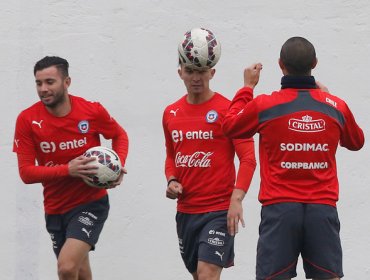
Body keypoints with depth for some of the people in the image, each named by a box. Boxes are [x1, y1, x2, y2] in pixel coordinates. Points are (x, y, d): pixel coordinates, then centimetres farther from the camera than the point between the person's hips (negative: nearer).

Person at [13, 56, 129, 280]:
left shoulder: (93, 111, -11)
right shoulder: (27, 120, -10)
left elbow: (120, 136, 9)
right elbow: (26, 172, -13)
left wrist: (118, 166, -10)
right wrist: (67, 170, -26)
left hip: (91, 203, -3)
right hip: (55, 209, 3)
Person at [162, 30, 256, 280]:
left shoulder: (227, 109, -8)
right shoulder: (171, 113, 9)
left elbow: (248, 159, -12)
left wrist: (236, 198, -25)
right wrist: (171, 181, 3)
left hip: (219, 210, -6)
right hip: (185, 210, 6)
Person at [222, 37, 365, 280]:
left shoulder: (263, 106, -5)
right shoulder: (336, 106, 1)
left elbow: (230, 126, 16)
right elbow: (356, 142, 23)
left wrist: (247, 87, 27)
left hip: (280, 208, -1)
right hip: (323, 209, 1)